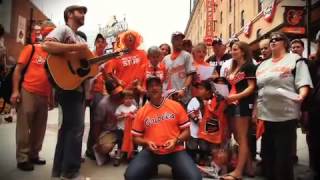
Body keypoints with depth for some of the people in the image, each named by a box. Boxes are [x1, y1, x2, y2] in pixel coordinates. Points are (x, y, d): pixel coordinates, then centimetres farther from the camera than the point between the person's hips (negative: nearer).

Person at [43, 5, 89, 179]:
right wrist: (75, 47, -22)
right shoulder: (63, 29, -4)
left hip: (78, 86, 10)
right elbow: (47, 45, -22)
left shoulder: (80, 39, 23)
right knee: (76, 127, -9)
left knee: (68, 126, 12)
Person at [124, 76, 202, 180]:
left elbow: (186, 131, 5)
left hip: (175, 150, 0)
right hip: (151, 151, 1)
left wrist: (176, 141, -14)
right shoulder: (141, 112, 4)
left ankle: (176, 170, 6)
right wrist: (147, 143, -11)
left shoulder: (176, 106, 2)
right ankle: (151, 168, 6)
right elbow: (136, 138, 10)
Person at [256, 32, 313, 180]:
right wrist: (255, 111, 14)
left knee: (283, 154, 0)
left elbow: (303, 83, -9)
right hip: (265, 115, 6)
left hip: (286, 115, -5)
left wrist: (301, 96, -29)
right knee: (267, 152, 14)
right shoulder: (263, 64, 18)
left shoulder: (295, 59, 1)